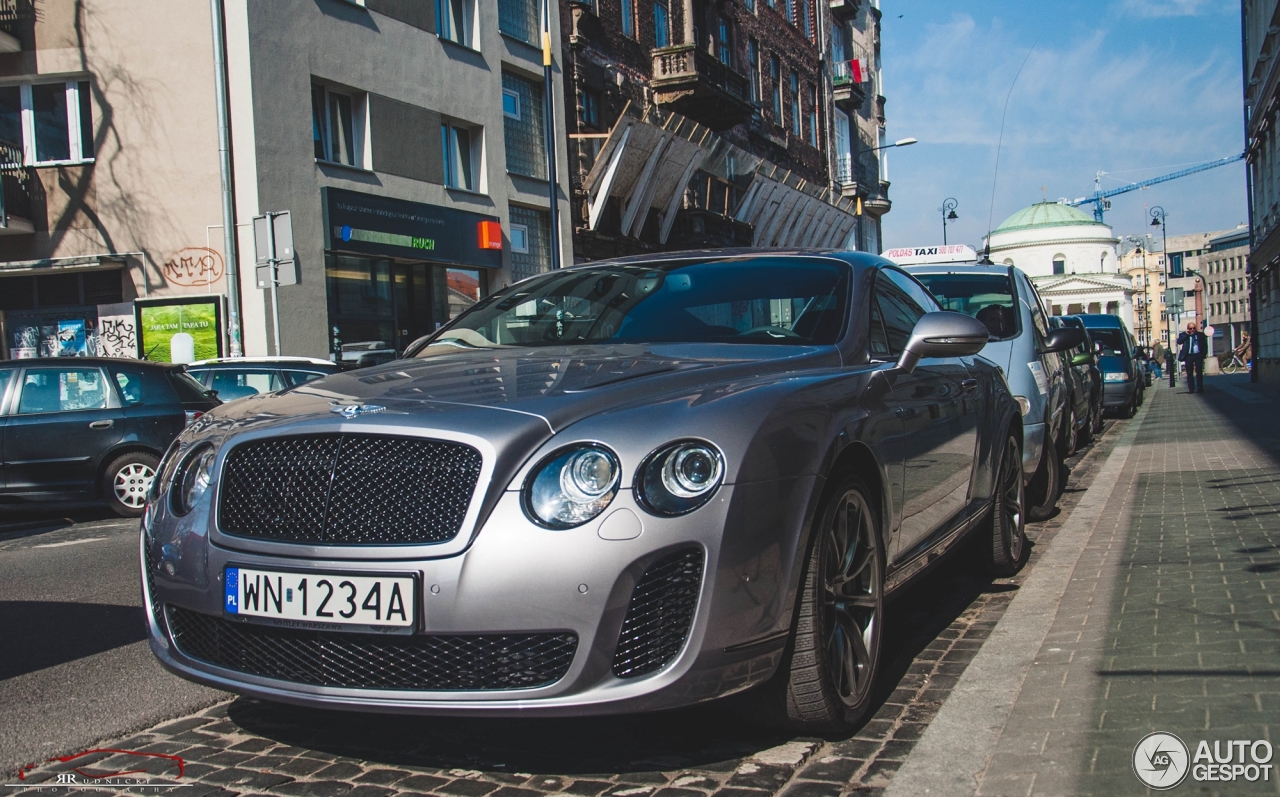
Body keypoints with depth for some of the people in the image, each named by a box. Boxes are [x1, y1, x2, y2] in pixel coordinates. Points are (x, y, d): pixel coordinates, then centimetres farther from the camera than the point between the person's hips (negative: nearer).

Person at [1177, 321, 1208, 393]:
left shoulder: (1200, 334, 6)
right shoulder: (1184, 335, 4)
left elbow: (1204, 345, 8)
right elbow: (1179, 341, -13)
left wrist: (1204, 354, -3)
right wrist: (1186, 334, -14)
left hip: (1198, 355, 0)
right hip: (1188, 356, 0)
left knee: (1199, 372, 3)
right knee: (1189, 373, 3)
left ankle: (1200, 388, 9)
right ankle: (1191, 388, 7)